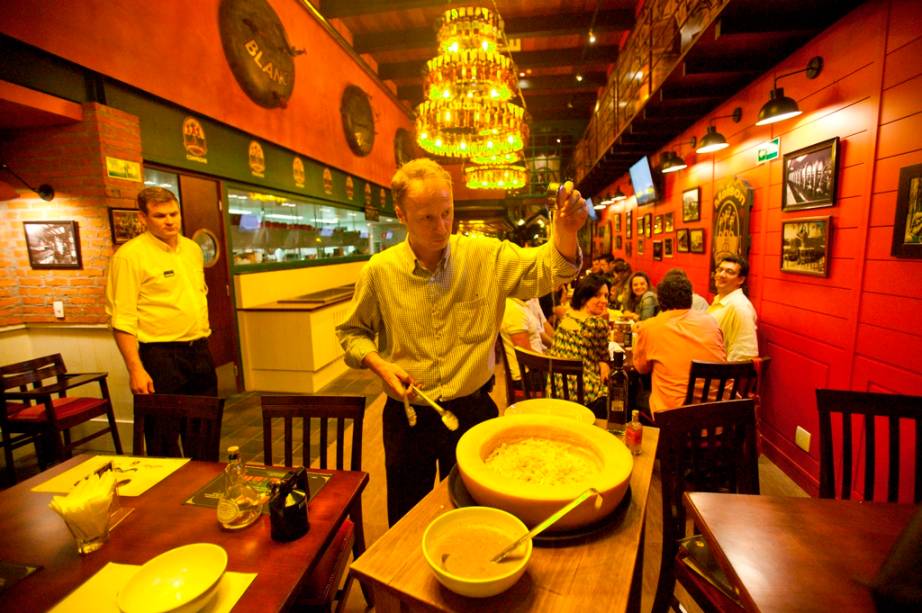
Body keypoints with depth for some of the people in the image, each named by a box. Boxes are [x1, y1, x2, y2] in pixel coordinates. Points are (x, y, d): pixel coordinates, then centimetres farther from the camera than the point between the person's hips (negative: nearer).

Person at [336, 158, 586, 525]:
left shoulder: (486, 256, -9)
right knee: (407, 521, 24)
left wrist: (566, 231, -34)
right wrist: (379, 365, -13)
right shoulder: (379, 271, -8)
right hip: (408, 417, 1)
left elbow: (547, 270, -14)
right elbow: (352, 332, 5)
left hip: (472, 411, 0)